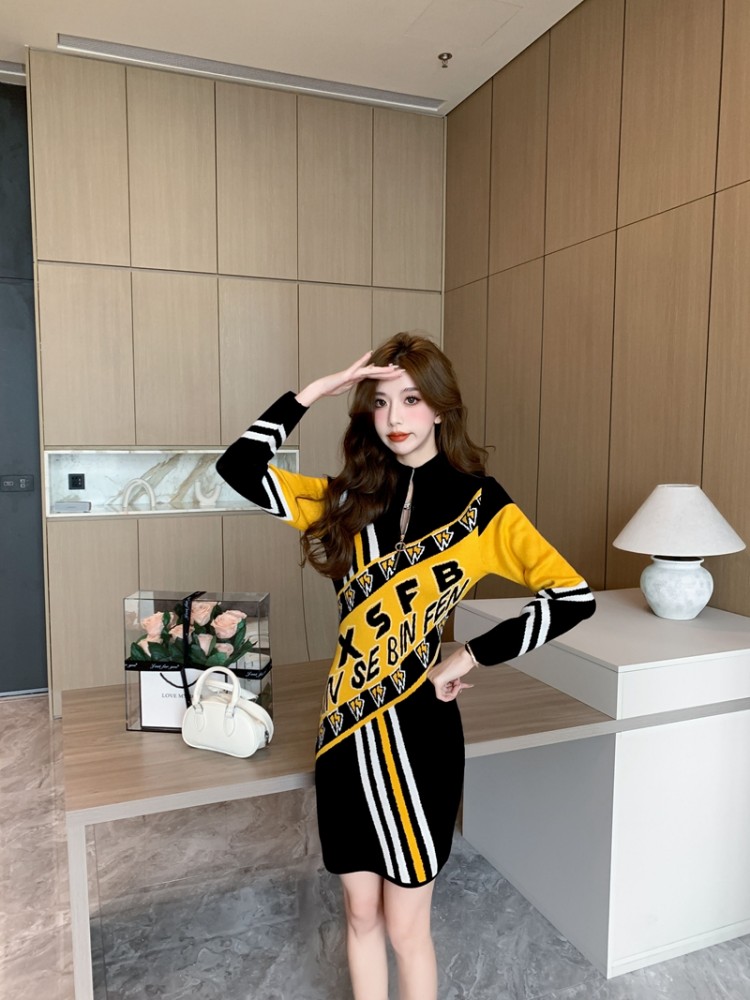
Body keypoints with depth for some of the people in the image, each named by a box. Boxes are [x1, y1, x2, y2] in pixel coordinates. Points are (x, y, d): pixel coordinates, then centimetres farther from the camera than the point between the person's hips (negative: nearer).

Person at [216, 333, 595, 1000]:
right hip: (348, 726, 4)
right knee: (361, 913, 19)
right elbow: (239, 468, 0)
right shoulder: (351, 498, 5)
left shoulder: (477, 503, -7)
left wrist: (468, 659, -14)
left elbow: (573, 597, -16)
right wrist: (318, 390, -4)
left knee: (405, 927, 13)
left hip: (417, 729, -3)